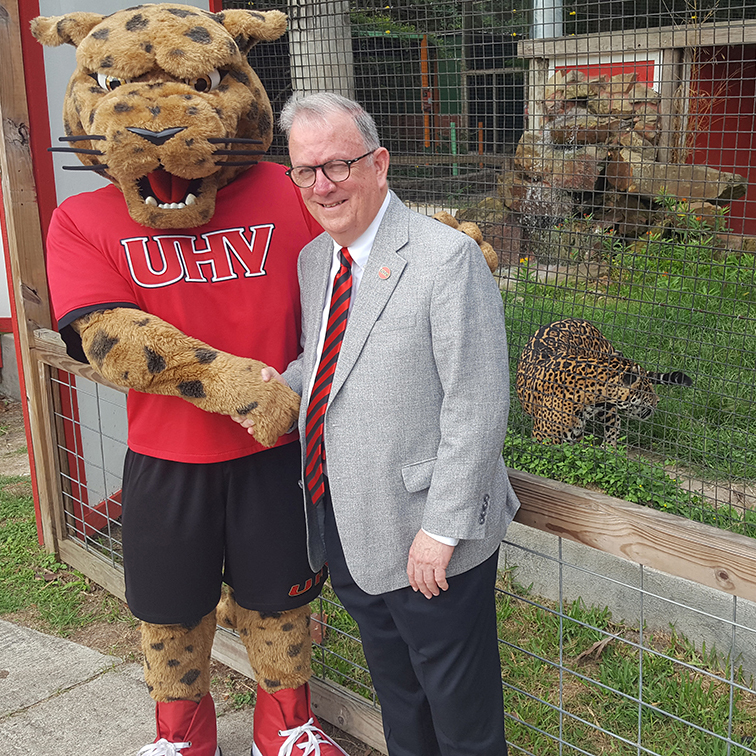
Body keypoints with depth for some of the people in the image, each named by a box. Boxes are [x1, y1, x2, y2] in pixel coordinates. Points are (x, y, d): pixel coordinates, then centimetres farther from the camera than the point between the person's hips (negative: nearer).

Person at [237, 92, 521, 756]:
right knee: (394, 690, 27)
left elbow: (477, 408, -20)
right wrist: (285, 380, -1)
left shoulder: (447, 257, -18)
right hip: (341, 527, 7)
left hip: (425, 534, -7)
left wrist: (443, 530, -20)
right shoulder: (313, 258, 7)